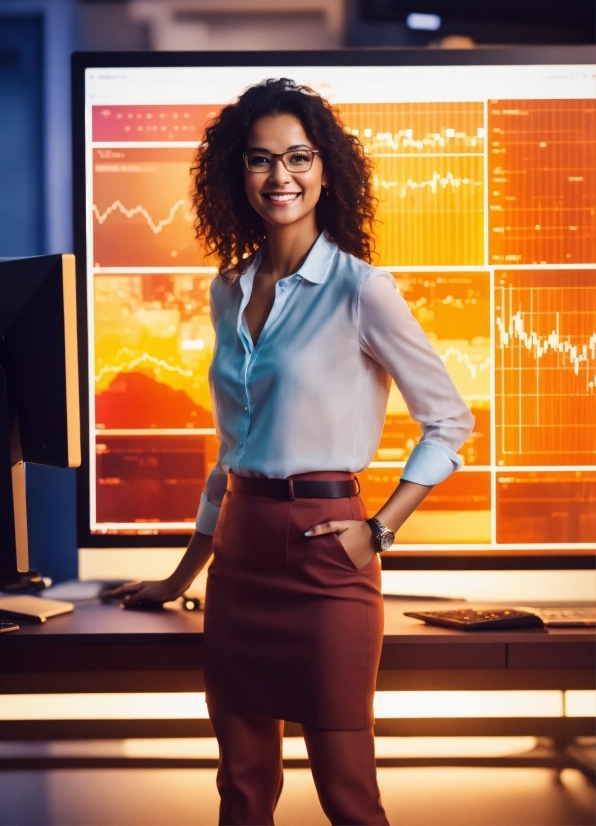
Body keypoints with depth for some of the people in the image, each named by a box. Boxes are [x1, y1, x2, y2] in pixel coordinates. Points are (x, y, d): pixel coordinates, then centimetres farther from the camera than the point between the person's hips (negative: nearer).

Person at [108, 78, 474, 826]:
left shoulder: (358, 289, -9)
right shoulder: (229, 291, 10)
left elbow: (449, 421, -2)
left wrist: (379, 530, -10)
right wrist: (182, 576, 20)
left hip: (322, 556, -6)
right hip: (239, 554, 6)